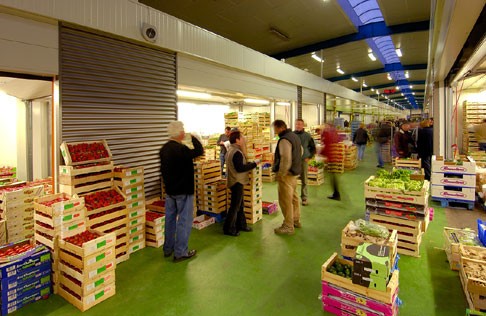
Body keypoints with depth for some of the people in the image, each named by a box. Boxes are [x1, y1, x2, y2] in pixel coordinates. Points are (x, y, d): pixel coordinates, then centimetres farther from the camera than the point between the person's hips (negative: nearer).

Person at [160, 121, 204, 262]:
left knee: (170, 218, 17)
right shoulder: (181, 149, -23)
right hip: (183, 191, -8)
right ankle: (180, 252, 10)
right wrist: (193, 138, -3)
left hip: (169, 190, 9)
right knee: (184, 220, 2)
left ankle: (168, 248, 30)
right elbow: (199, 151, -19)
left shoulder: (164, 148, 5)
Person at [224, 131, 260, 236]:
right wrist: (254, 164, -18)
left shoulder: (231, 150, 11)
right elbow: (240, 168, -26)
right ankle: (229, 229, 8)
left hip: (235, 181, 10)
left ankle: (241, 225, 30)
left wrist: (249, 164, 16)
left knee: (240, 205, 19)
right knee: (235, 206, -1)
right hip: (237, 182, -10)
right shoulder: (236, 152, -21)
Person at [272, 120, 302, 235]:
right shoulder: (295, 136, 11)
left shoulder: (284, 140, -21)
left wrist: (281, 174, -19)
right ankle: (296, 220, 35)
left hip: (287, 174, -10)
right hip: (295, 172, 10)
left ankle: (288, 227, 8)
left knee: (285, 201, -1)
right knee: (294, 197, 21)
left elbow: (286, 159, -28)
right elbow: (301, 151, 23)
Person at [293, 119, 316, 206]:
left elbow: (313, 148, 9)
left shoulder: (307, 136, 0)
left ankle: (304, 198, 15)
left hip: (304, 160, 0)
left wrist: (309, 157, 0)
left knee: (304, 181, 5)